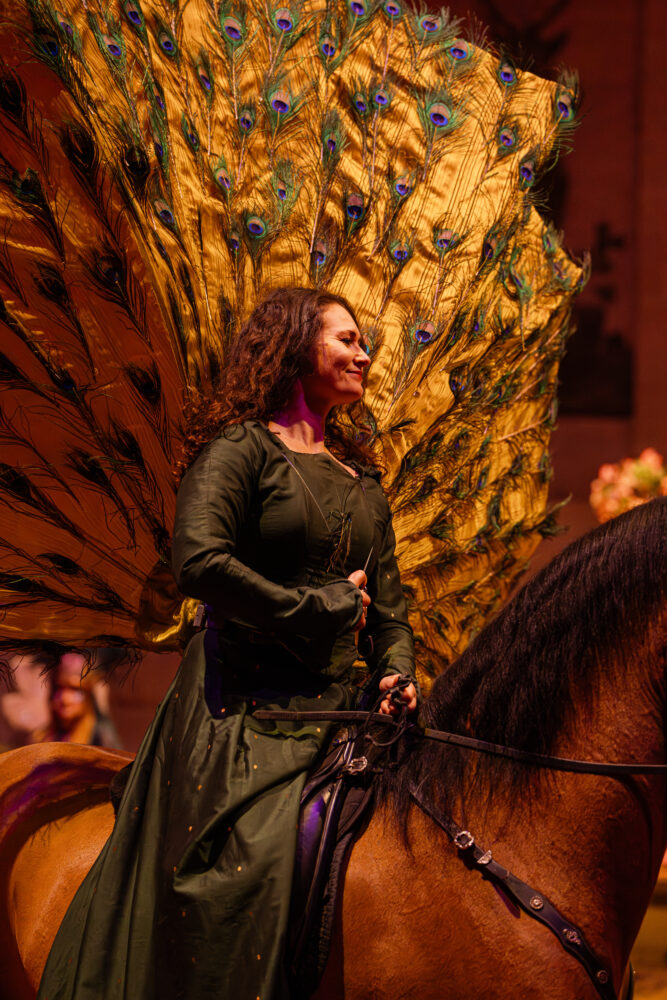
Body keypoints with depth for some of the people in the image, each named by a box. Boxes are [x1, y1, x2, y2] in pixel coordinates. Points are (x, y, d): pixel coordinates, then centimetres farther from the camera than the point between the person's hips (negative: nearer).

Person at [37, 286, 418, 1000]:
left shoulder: (363, 479, 22)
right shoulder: (243, 447, -1)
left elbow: (388, 600, 23)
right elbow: (199, 560, -17)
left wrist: (397, 671, 3)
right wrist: (320, 608, -11)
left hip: (344, 702, 7)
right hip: (247, 706, -7)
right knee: (250, 865, -24)